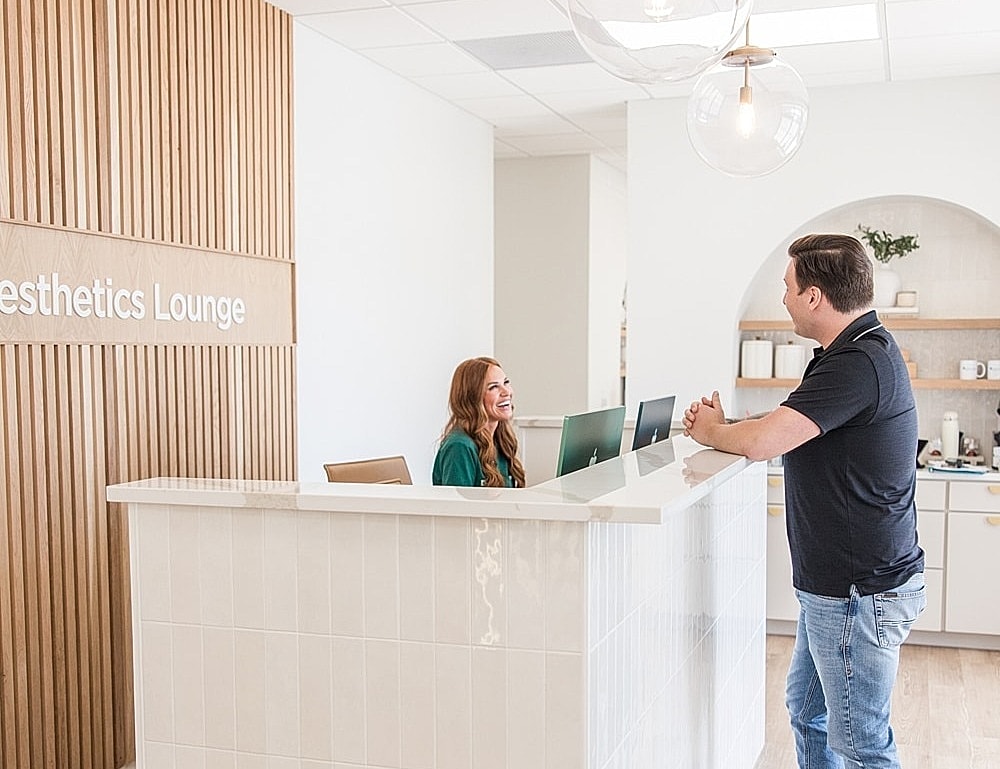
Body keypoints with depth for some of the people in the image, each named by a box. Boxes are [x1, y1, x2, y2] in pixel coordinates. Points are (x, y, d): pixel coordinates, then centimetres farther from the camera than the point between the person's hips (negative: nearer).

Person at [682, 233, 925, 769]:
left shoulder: (858, 364, -24)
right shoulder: (861, 350, 11)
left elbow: (761, 442, -28)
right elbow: (783, 435, 16)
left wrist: (712, 431, -8)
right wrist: (721, 428, 1)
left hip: (859, 592, -11)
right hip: (833, 584, 11)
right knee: (806, 708, 23)